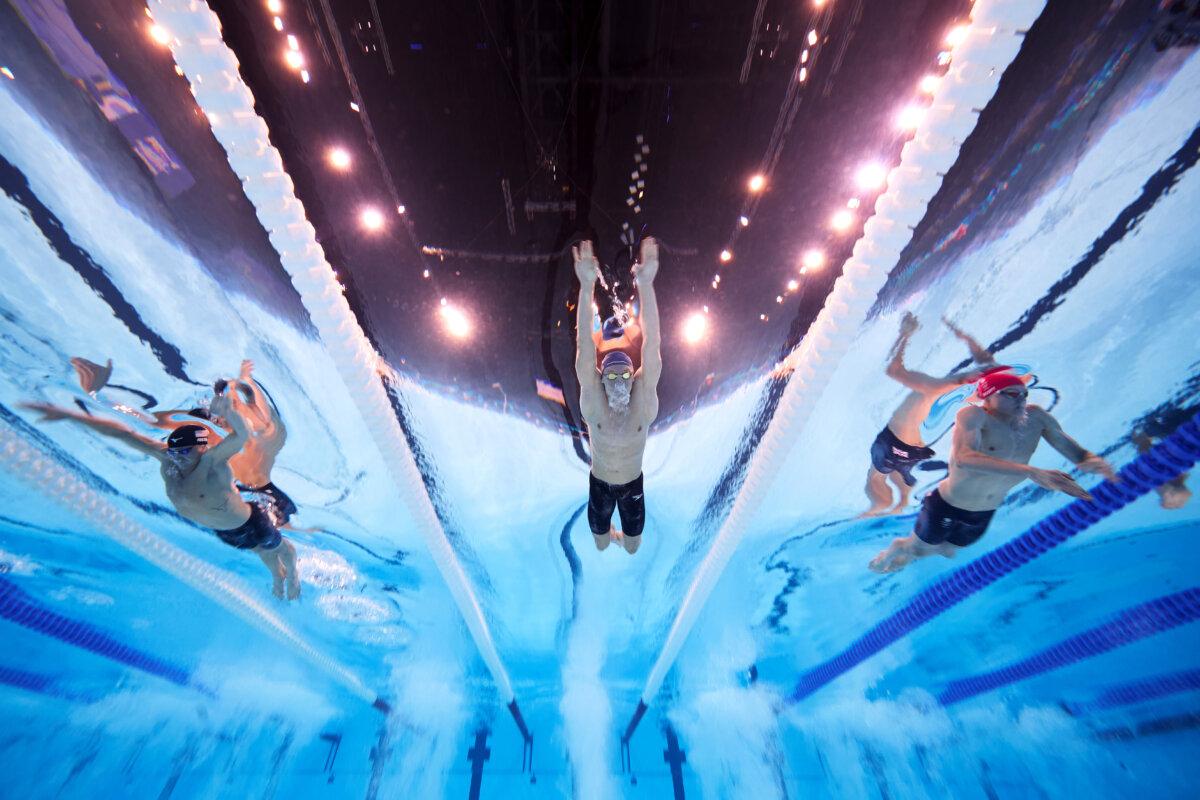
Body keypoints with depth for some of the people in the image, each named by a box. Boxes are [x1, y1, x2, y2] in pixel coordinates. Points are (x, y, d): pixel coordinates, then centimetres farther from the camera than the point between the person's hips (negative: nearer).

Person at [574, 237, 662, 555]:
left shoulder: (644, 402, -24)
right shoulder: (593, 403, -25)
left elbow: (651, 344, -36)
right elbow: (585, 346, -36)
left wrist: (646, 284, -45)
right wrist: (587, 287, -46)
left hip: (633, 484, 1)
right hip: (599, 484, 0)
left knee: (633, 547, 20)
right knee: (600, 545, 21)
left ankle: (622, 534, 56)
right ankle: (609, 532, 57)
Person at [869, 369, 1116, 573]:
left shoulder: (1036, 418, -11)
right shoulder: (973, 415, -29)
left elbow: (1076, 452, -6)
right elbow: (964, 458, -47)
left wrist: (1093, 460, -30)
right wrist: (1030, 472, -53)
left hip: (984, 515, 7)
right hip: (946, 507, -6)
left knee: (947, 552, 30)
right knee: (917, 547, 18)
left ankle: (902, 560, 59)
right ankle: (892, 551, 52)